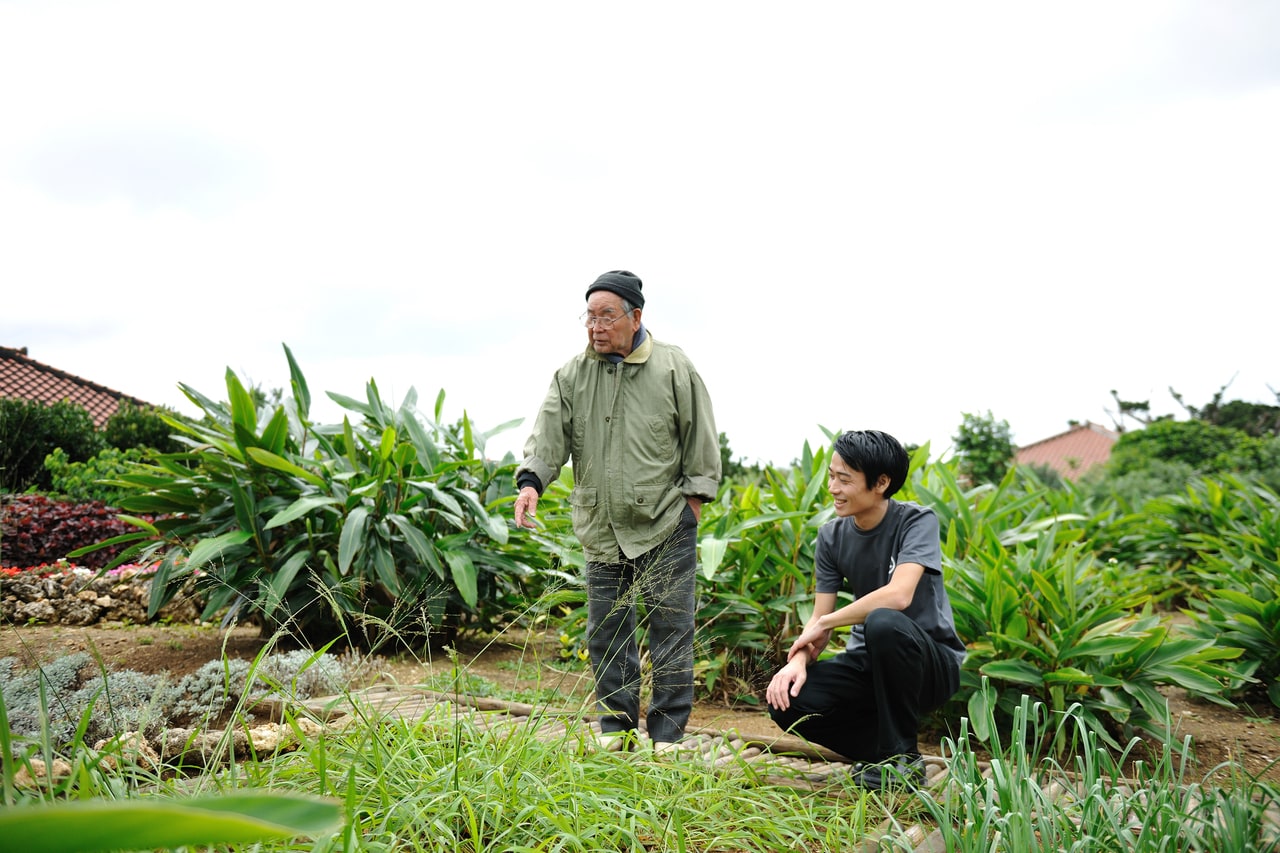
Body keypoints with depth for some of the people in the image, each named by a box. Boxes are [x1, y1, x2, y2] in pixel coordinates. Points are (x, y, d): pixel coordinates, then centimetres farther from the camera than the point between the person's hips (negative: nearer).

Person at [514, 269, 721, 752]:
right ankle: (617, 730, 21)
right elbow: (548, 435, -2)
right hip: (601, 531, 3)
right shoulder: (572, 376, 6)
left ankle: (666, 736, 9)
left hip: (665, 529, -3)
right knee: (606, 634, 9)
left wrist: (693, 501, -2)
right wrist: (531, 481, -19)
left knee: (670, 631, 0)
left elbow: (700, 440, 2)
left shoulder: (673, 369, -2)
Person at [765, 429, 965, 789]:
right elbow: (819, 618, 1)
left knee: (882, 623, -38)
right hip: (870, 662, 5)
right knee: (787, 700, -20)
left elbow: (898, 595, -30)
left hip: (931, 662, -5)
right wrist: (800, 659, -21)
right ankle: (882, 749, 4)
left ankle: (902, 755, -16)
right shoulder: (832, 536, 1)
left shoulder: (917, 521, -15)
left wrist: (822, 625, -19)